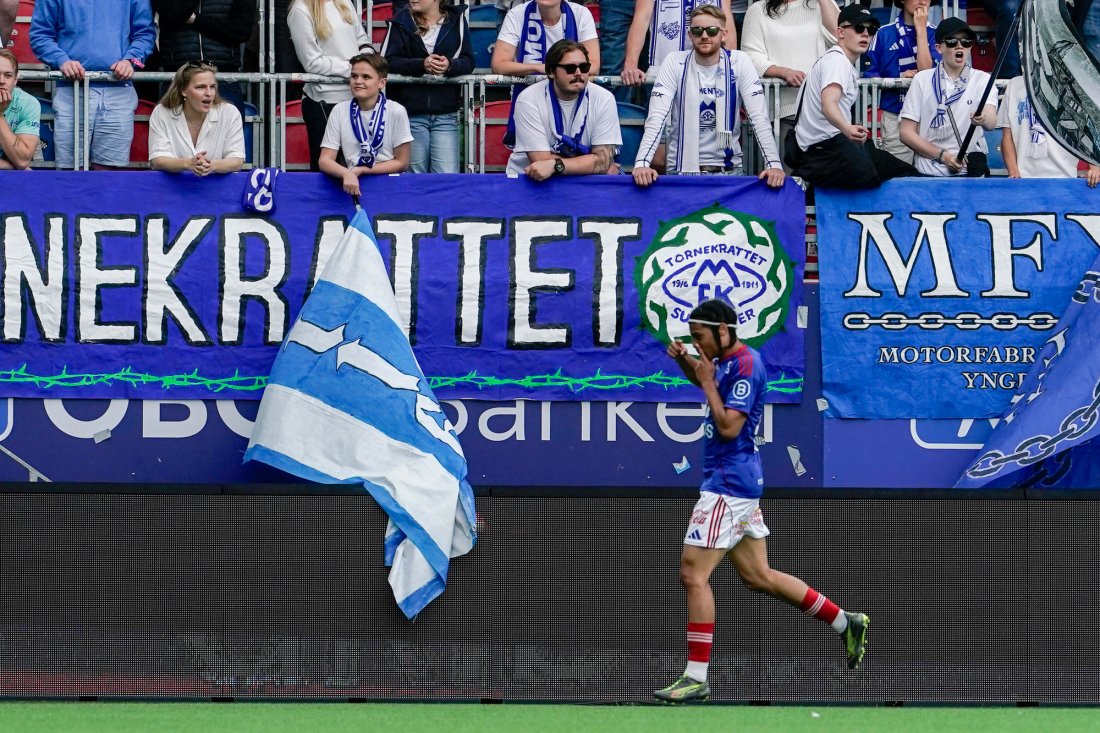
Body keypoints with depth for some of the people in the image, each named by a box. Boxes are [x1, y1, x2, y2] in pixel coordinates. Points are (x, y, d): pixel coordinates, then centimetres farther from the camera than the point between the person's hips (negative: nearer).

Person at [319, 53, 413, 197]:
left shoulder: (396, 112, -4)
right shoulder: (340, 111, 2)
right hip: (352, 184, 1)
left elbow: (402, 163, 1)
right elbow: (325, 160, -2)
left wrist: (360, 170, -8)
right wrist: (347, 174, -25)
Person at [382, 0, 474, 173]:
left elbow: (468, 62, 3)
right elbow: (388, 61, -4)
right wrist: (421, 65, -19)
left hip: (445, 114, 0)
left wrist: (450, 65, -19)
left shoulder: (456, 20, 6)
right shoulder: (401, 22, 5)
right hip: (411, 112, 0)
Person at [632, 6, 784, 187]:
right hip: (682, 167, -1)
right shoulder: (675, 62, -3)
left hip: (728, 168, 1)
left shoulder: (739, 63, -2)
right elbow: (656, 117, -11)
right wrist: (641, 163, -25)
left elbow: (759, 117, -6)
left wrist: (773, 164, -20)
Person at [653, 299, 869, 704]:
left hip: (729, 484, -11)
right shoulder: (726, 361, 12)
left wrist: (708, 382, -13)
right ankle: (846, 623, 23)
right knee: (758, 576, 15)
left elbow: (729, 427, -23)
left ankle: (696, 678, -13)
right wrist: (684, 360, 14)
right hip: (735, 483, 11)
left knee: (693, 573, -12)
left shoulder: (745, 366, -16)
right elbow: (702, 377, 35)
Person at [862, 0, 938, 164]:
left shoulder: (934, 33, 5)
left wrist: (920, 29, -8)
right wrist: (899, 80, -13)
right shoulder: (884, 34, 5)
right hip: (895, 118, 0)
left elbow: (927, 72, -9)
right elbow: (870, 77, 4)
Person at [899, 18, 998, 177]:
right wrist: (942, 155, -8)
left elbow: (991, 122, -12)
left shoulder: (982, 80, 6)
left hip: (971, 173, 0)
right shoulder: (922, 80, 6)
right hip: (929, 174, 0)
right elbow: (907, 133, 4)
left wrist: (983, 119, -36)